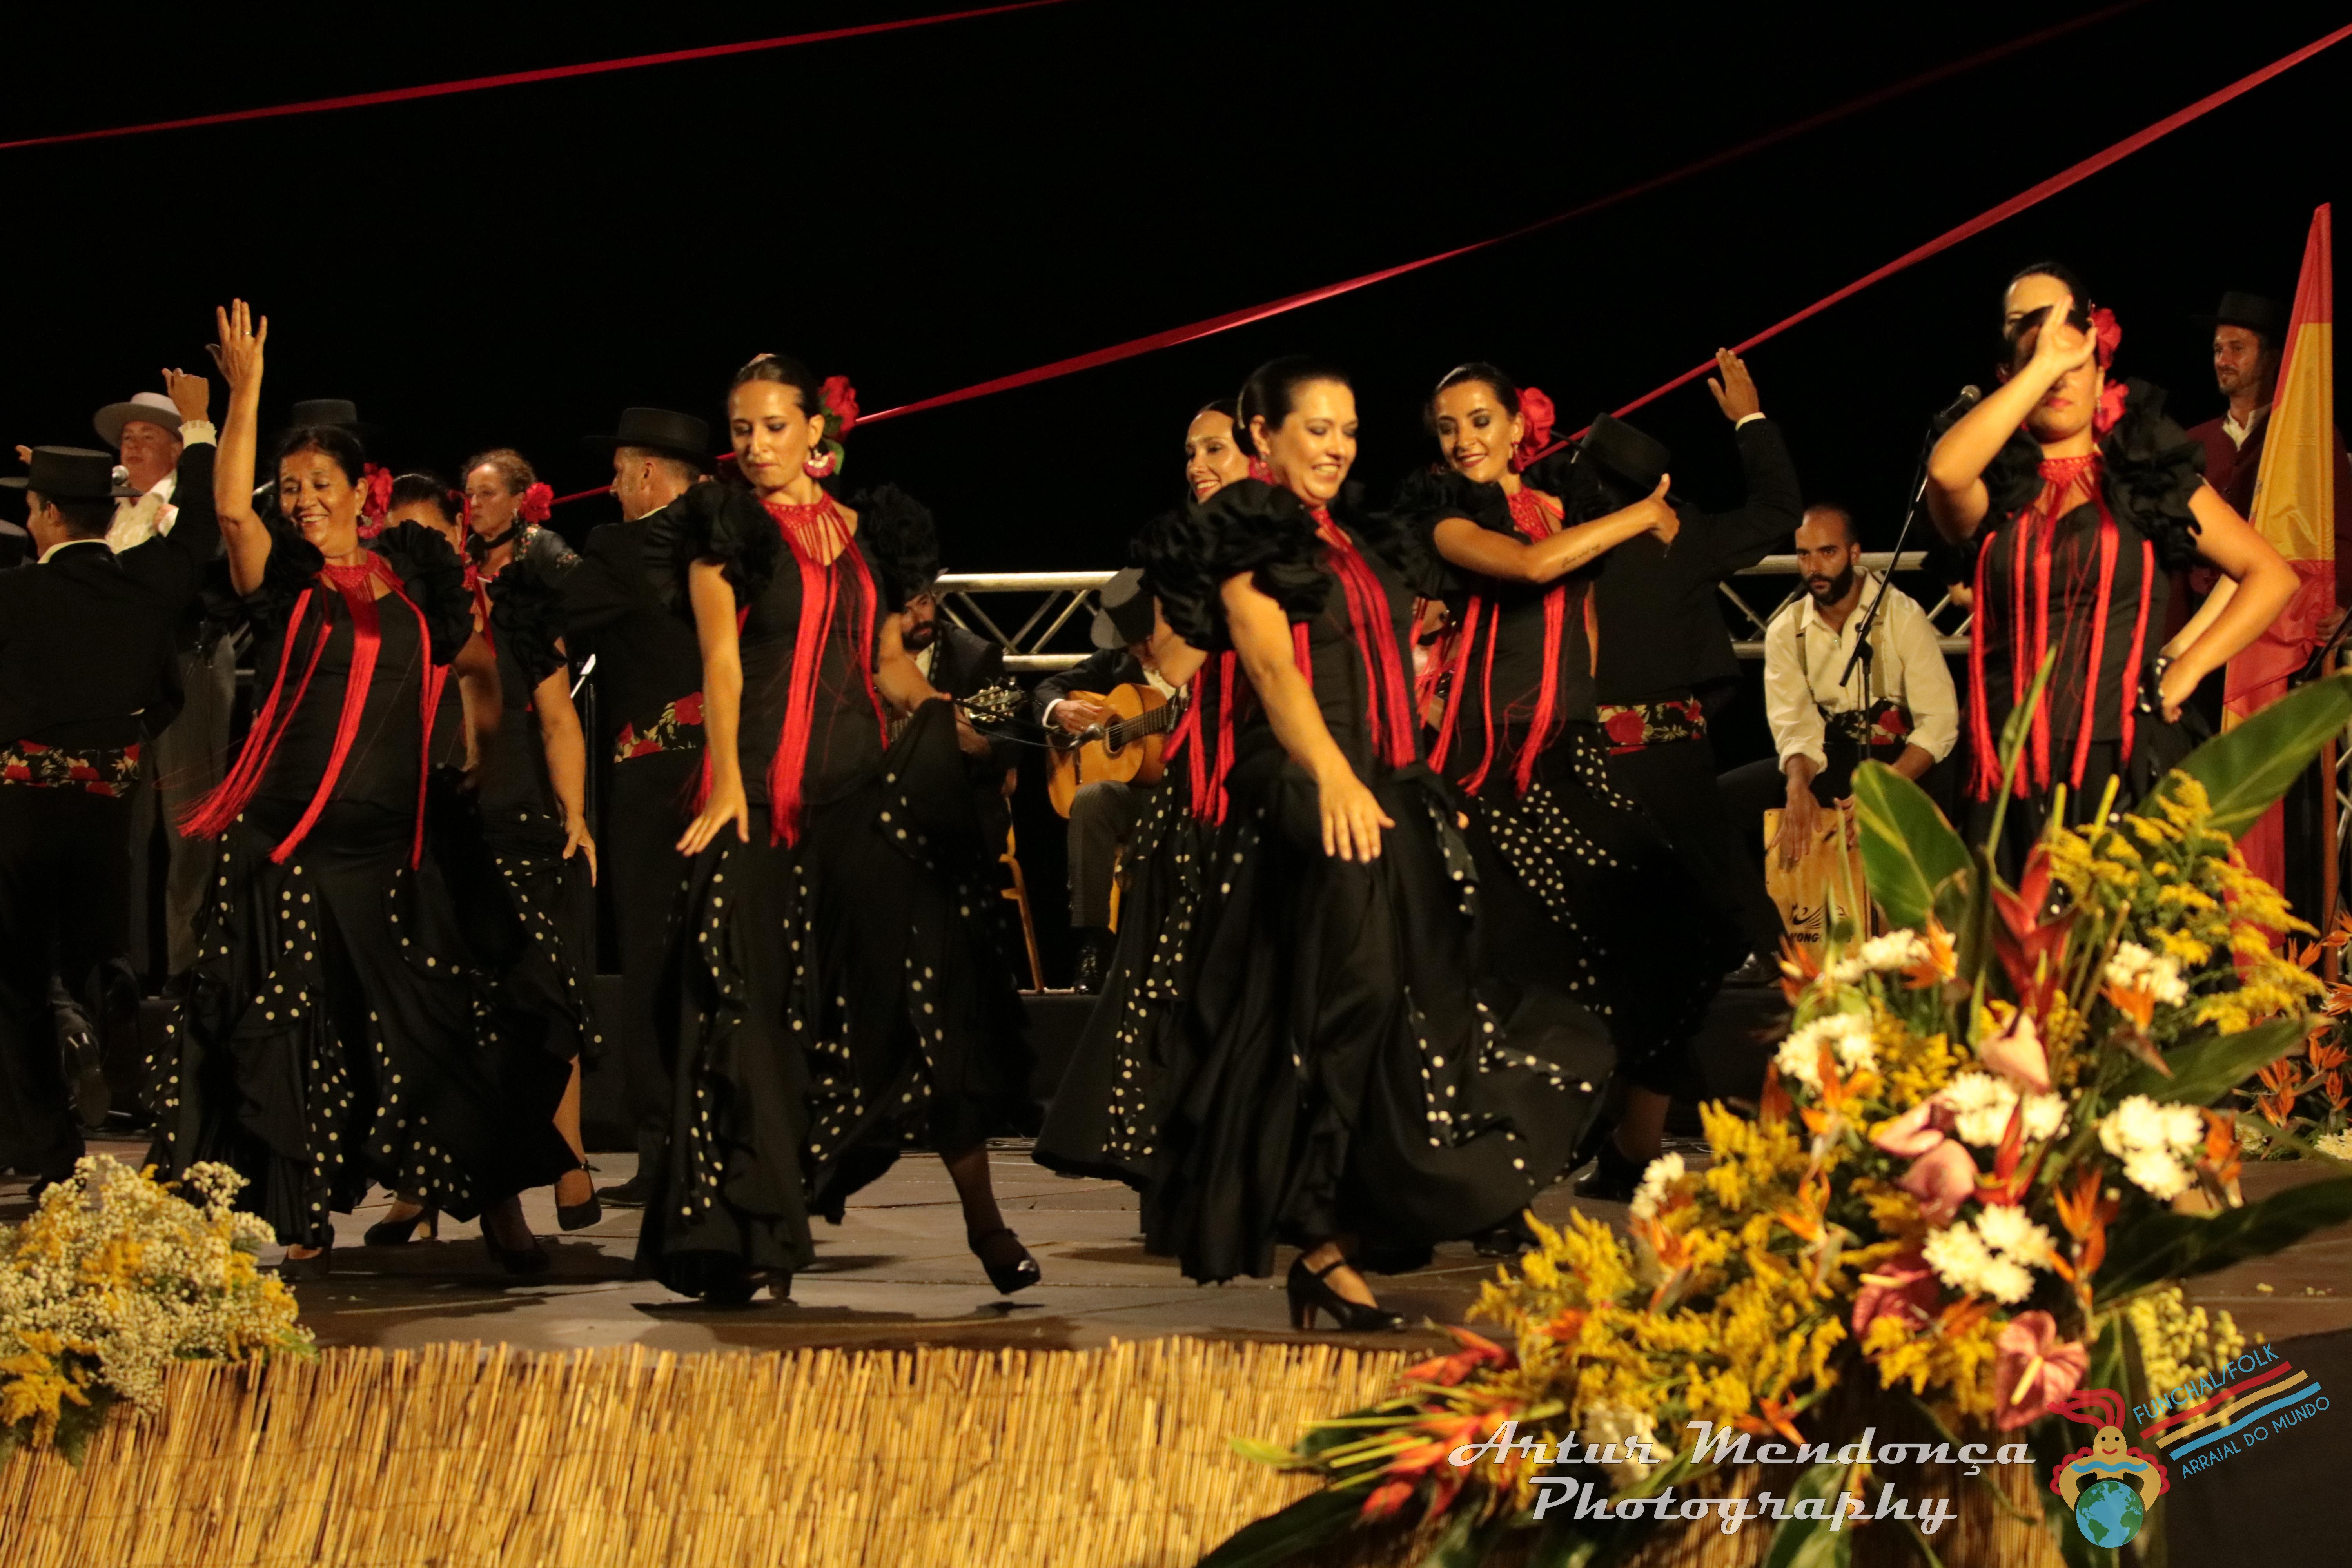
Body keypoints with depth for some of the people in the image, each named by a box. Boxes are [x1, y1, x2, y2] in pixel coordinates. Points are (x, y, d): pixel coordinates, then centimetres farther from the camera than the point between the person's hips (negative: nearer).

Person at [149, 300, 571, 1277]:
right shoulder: (282, 583, 2)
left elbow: (464, 649, 21)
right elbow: (230, 507, -14)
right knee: (289, 1041, 1)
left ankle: (497, 1207, 9)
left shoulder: (411, 583, 8)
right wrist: (245, 391, -17)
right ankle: (304, 1229, 12)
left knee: (440, 1032, 0)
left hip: (387, 849, 1)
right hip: (285, 848, -1)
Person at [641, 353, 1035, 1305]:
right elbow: (722, 660, -4)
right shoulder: (727, 528, 4)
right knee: (763, 1009, -3)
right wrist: (726, 786, -14)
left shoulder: (868, 532, 14)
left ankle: (981, 1215, 1)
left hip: (865, 780, 3)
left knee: (930, 983, -4)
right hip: (768, 788, -3)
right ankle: (760, 1237, 2)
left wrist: (964, 736, 0)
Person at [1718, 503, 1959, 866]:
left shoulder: (1902, 616, -9)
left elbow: (1939, 721, -14)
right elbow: (1795, 726, -5)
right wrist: (1798, 786, -29)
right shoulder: (1785, 630, 2)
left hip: (1900, 760, -4)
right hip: (1827, 762, 4)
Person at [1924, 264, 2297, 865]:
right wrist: (2040, 363, -11)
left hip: (2130, 767, 0)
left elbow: (2272, 575, 11)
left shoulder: (2151, 477, 9)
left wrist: (2183, 668, 0)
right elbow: (1945, 472, -19)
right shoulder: (1994, 490, 7)